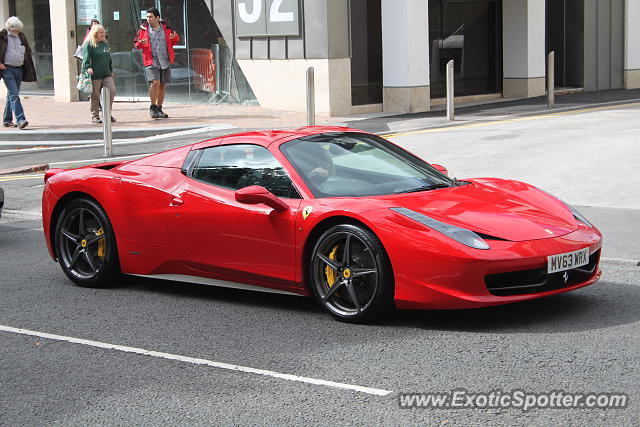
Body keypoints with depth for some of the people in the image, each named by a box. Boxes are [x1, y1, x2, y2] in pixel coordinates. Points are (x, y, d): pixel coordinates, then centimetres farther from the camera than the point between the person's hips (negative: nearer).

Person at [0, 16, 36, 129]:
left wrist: (28, 68, 12)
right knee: (14, 95, -14)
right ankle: (20, 120, -22)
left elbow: (28, 51, 21)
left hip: (19, 69, 6)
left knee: (11, 95, 12)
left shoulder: (21, 36, 13)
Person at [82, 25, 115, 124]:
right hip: (95, 75, -6)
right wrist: (88, 67, -28)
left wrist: (111, 71, 27)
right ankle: (95, 116, 10)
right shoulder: (89, 44, -4)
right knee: (95, 96, 0)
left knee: (112, 91, -6)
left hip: (106, 74, 6)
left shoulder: (105, 44, 18)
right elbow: (86, 58, -12)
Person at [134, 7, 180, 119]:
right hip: (151, 62, -3)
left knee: (162, 86, 8)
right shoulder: (143, 29, 3)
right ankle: (153, 108, -10)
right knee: (155, 82, -20)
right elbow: (136, 43, 10)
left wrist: (175, 37, -9)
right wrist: (141, 43, -13)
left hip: (165, 62, 3)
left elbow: (175, 41, 14)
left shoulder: (166, 28, 5)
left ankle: (159, 109, 19)